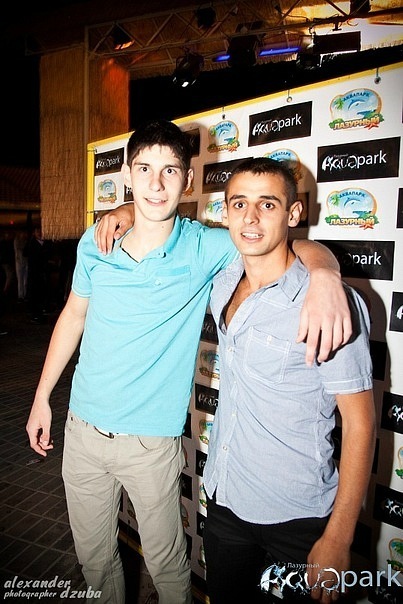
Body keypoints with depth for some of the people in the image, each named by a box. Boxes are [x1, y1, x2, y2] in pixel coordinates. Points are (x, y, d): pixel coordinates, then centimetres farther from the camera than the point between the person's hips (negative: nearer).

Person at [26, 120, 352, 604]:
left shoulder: (206, 249, -13)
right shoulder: (96, 243, -4)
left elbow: (302, 246, -10)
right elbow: (73, 316, 8)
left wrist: (325, 276, -34)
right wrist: (42, 395, 11)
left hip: (152, 441, -3)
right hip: (82, 429, 4)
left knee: (166, 564, 17)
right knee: (93, 558, 23)